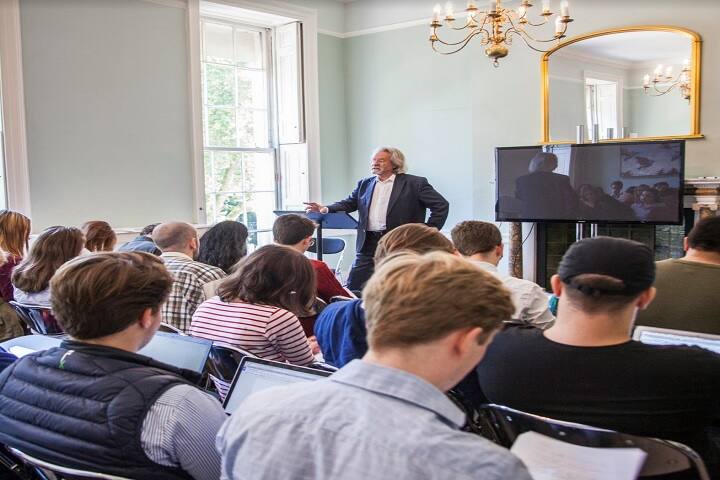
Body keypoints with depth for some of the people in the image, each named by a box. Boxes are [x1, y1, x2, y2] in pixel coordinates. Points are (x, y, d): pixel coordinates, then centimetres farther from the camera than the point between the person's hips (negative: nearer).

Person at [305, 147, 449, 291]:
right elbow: (349, 203, 9)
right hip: (368, 244, 4)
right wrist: (326, 209, -9)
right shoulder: (364, 184, 15)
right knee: (353, 287, 3)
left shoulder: (415, 183, -2)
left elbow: (441, 205, -3)